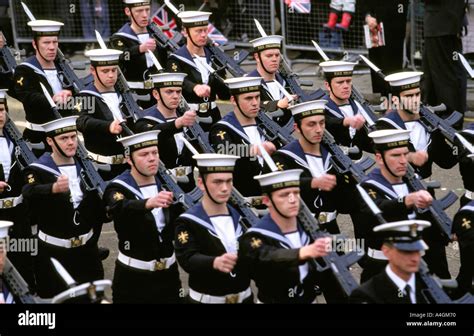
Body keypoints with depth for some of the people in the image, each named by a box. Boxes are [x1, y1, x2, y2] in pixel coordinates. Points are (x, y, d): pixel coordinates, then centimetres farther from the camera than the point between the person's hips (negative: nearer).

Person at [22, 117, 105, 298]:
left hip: (86, 249, 4)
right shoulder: (38, 171, -11)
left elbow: (98, 206, 13)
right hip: (53, 251, -4)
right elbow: (30, 193, -34)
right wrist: (54, 188, -53)